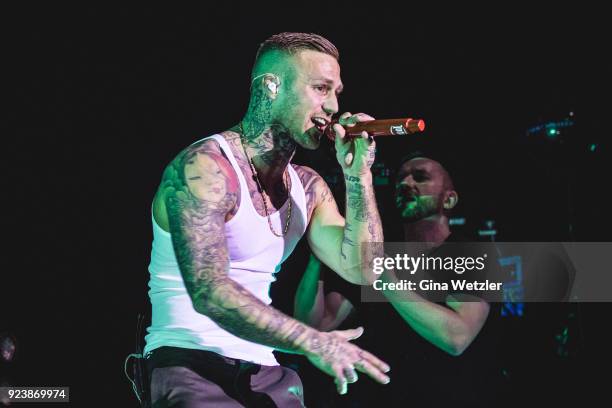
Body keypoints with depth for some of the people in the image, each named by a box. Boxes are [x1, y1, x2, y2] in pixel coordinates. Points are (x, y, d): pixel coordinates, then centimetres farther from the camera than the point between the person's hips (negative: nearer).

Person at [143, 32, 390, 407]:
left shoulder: (308, 187, 11)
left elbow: (361, 270, 4)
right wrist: (312, 342, -27)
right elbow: (208, 292, -24)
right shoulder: (206, 166, -13)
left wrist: (358, 176, -4)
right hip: (190, 365, -7)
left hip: (263, 373, 7)